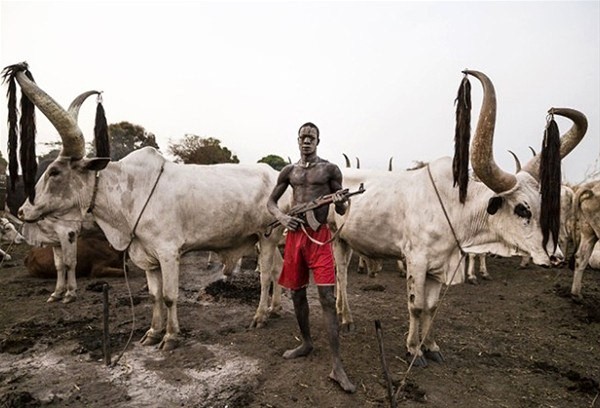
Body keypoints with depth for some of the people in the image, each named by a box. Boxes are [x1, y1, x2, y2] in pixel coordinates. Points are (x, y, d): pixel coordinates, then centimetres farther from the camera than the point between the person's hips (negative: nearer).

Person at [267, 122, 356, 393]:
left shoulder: (330, 169, 1)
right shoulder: (288, 171, 10)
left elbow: (341, 211, 2)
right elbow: (271, 201, 15)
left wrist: (341, 201, -22)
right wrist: (280, 216, -6)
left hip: (319, 236, -4)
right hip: (294, 234, 4)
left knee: (327, 298, -9)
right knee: (297, 294, 13)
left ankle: (337, 366, -3)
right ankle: (306, 343, 36)